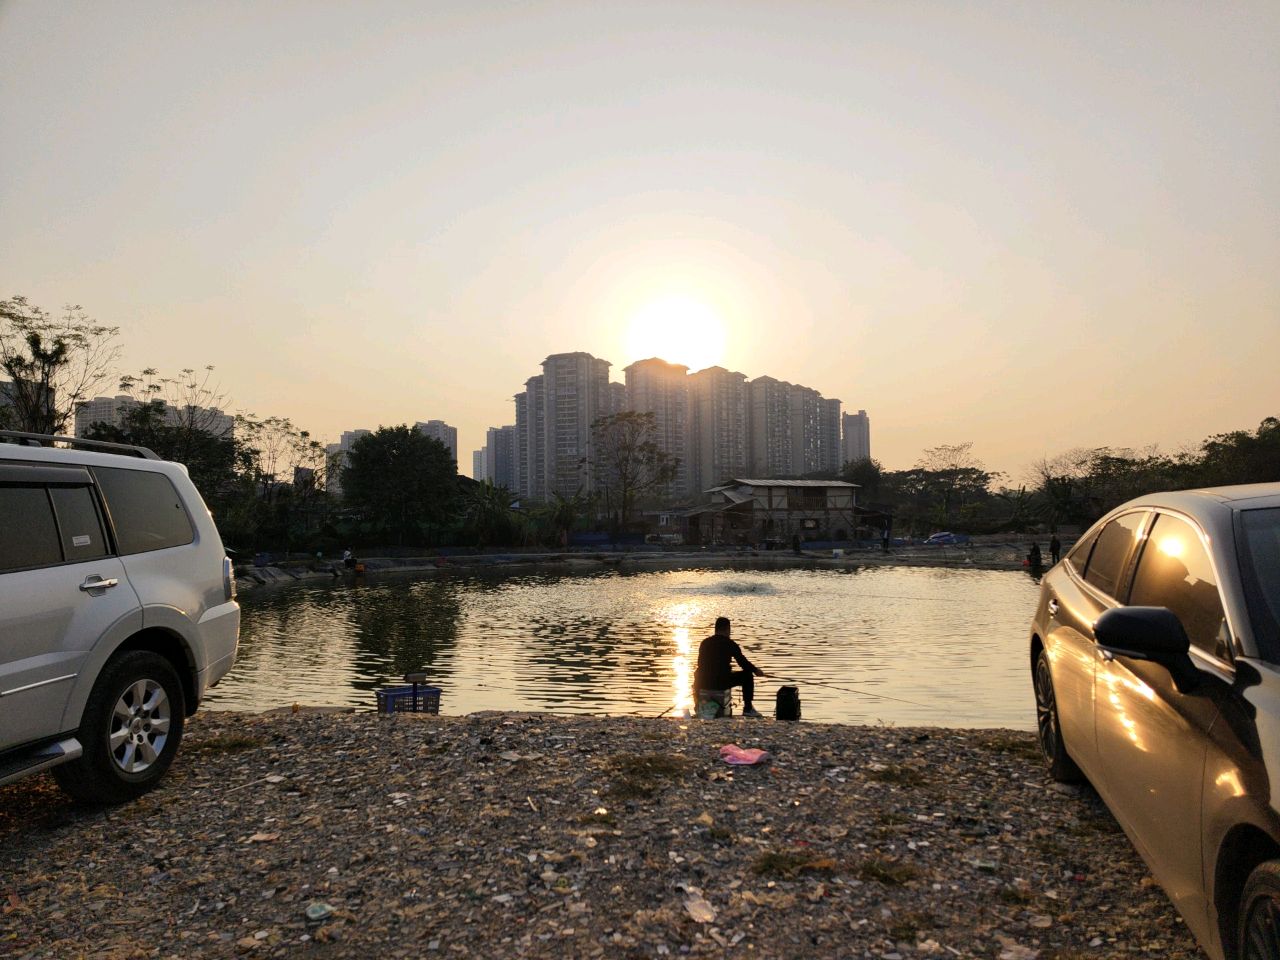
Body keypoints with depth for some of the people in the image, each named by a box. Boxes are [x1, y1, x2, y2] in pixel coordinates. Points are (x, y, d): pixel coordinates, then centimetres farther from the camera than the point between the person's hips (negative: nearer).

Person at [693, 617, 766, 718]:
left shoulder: (704, 643, 7)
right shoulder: (731, 644, -4)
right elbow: (744, 663, 0)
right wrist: (756, 670, 22)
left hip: (703, 683, 4)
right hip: (722, 683, -3)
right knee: (747, 675, 17)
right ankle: (748, 709, 20)